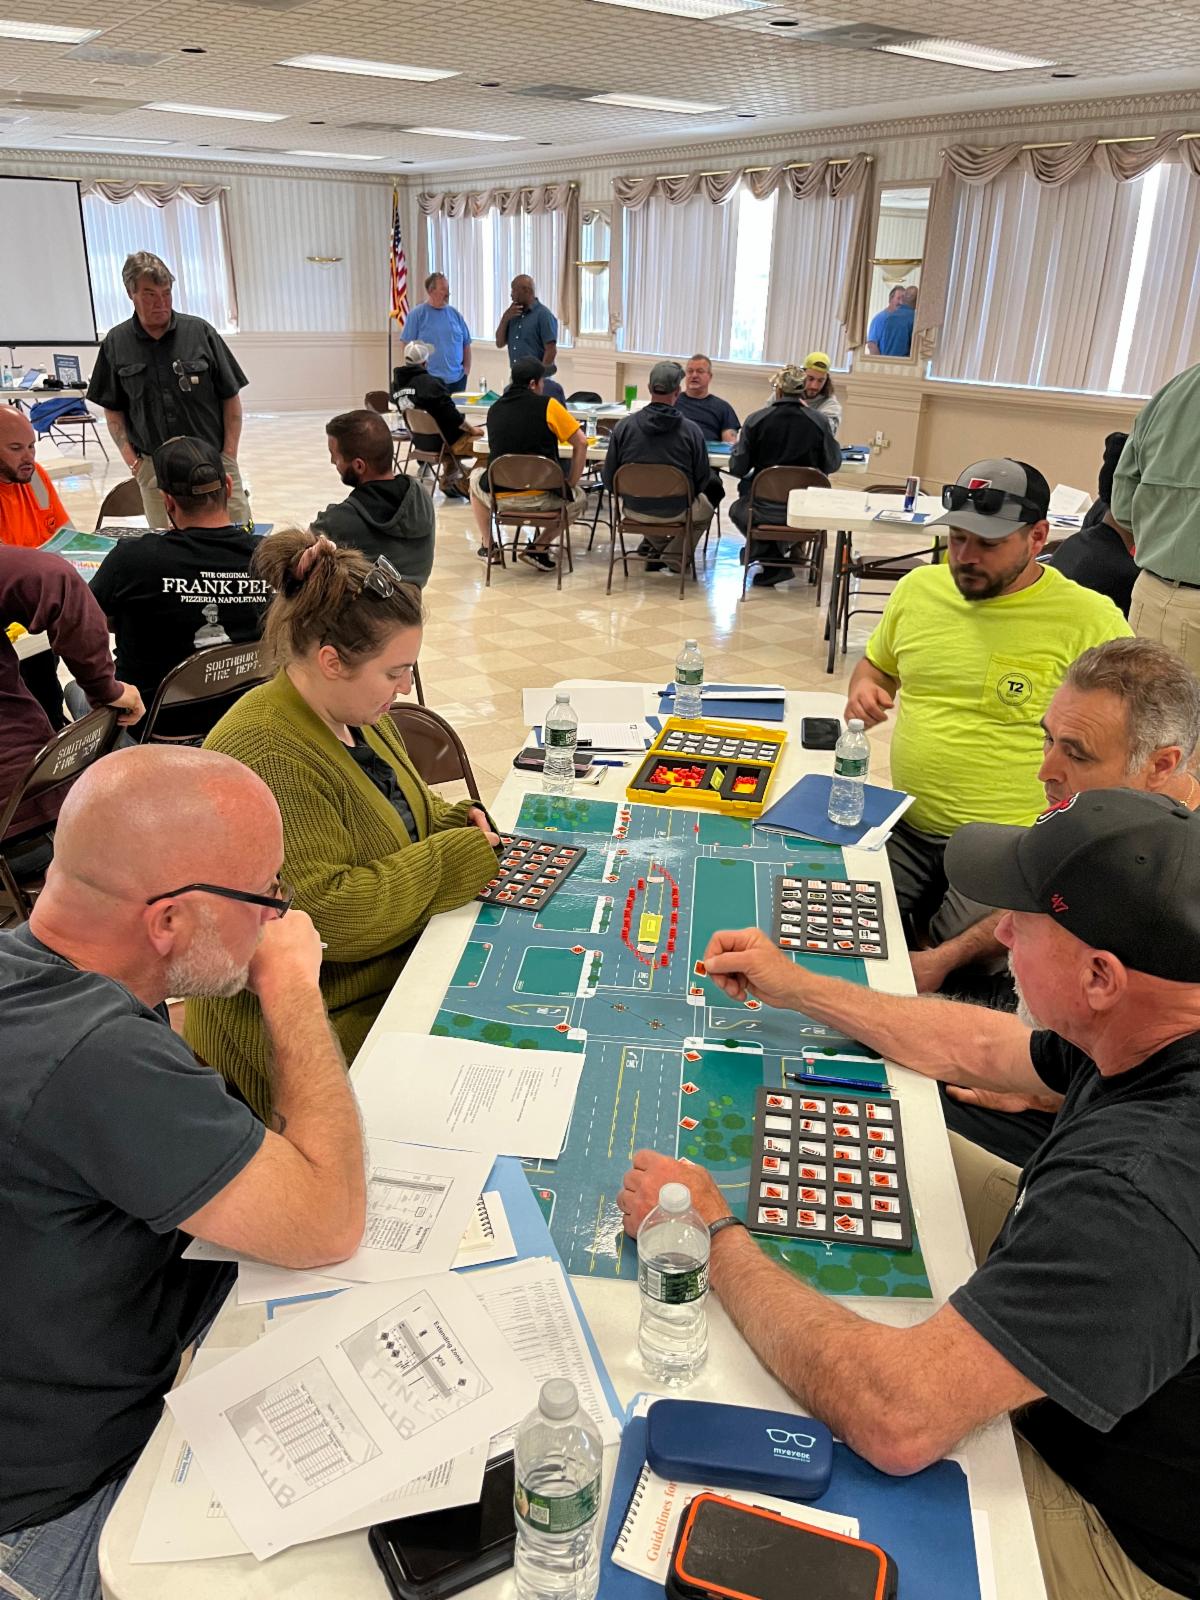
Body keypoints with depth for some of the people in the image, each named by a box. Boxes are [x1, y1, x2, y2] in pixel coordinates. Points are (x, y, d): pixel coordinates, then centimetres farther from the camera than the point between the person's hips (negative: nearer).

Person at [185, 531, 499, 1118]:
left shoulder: (358, 711, 5)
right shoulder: (266, 758, -25)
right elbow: (325, 916, -28)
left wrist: (452, 820, 1)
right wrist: (450, 858, -20)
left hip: (400, 964, 9)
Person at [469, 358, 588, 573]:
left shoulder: (494, 409, 7)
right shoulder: (547, 405, -6)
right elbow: (581, 443, -6)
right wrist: (570, 484, 2)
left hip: (499, 498, 3)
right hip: (541, 499, -3)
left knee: (477, 478, 36)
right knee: (579, 499, 26)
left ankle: (487, 546, 33)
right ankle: (539, 548, 10)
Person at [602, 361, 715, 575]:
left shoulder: (624, 425, -9)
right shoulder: (691, 430, -13)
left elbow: (609, 477, -4)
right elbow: (702, 479, -5)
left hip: (635, 509, 3)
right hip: (677, 512, -3)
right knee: (705, 506, 32)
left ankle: (655, 547, 35)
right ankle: (673, 560, 22)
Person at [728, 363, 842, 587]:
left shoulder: (755, 420, -9)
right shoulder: (819, 422, -7)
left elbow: (738, 469, -4)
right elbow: (832, 464, 3)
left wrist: (737, 447, 17)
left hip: (762, 510, -2)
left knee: (737, 509, 33)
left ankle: (771, 559, 15)